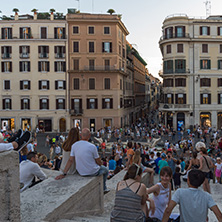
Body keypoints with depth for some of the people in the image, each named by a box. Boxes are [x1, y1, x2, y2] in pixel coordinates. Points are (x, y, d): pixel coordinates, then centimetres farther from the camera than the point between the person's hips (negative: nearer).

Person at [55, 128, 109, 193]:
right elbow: (99, 162, -13)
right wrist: (100, 163, 11)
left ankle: (104, 188, 48)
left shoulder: (74, 145, -10)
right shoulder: (92, 146, -24)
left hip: (81, 172, 6)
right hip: (92, 172, -5)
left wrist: (64, 174, -5)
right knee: (105, 170, 28)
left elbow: (70, 160, -10)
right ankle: (103, 188, 41)